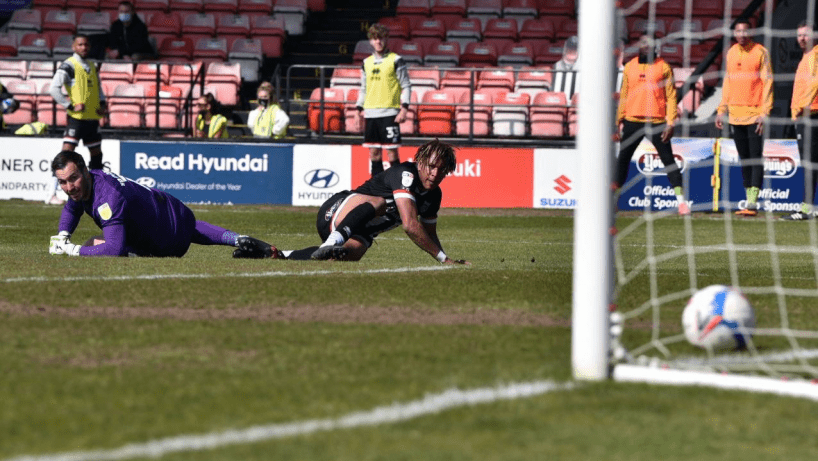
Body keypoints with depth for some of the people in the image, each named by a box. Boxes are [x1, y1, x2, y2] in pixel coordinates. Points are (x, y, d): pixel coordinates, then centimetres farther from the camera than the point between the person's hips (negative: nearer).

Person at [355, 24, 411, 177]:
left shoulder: (396, 60, -1)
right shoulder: (367, 62, 15)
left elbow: (406, 86, -2)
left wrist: (404, 108, -12)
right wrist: (360, 108, 14)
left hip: (389, 112, -5)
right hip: (370, 113, 5)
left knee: (391, 151, -7)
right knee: (374, 151, 6)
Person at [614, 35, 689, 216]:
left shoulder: (663, 67, 1)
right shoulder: (630, 67, 11)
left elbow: (671, 96, -1)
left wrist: (670, 123, -9)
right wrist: (619, 121, 11)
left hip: (656, 122, -3)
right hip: (632, 121, 3)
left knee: (668, 159, -5)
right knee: (623, 159, 7)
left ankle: (681, 201, -5)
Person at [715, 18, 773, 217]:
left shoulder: (760, 52, -5)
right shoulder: (731, 53, 11)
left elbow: (768, 82, -8)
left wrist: (765, 112, -15)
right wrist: (721, 110, 12)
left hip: (754, 113, -6)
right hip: (735, 114, 6)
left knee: (756, 157, -9)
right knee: (744, 159, 9)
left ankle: (753, 203, -13)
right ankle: (749, 201, 13)